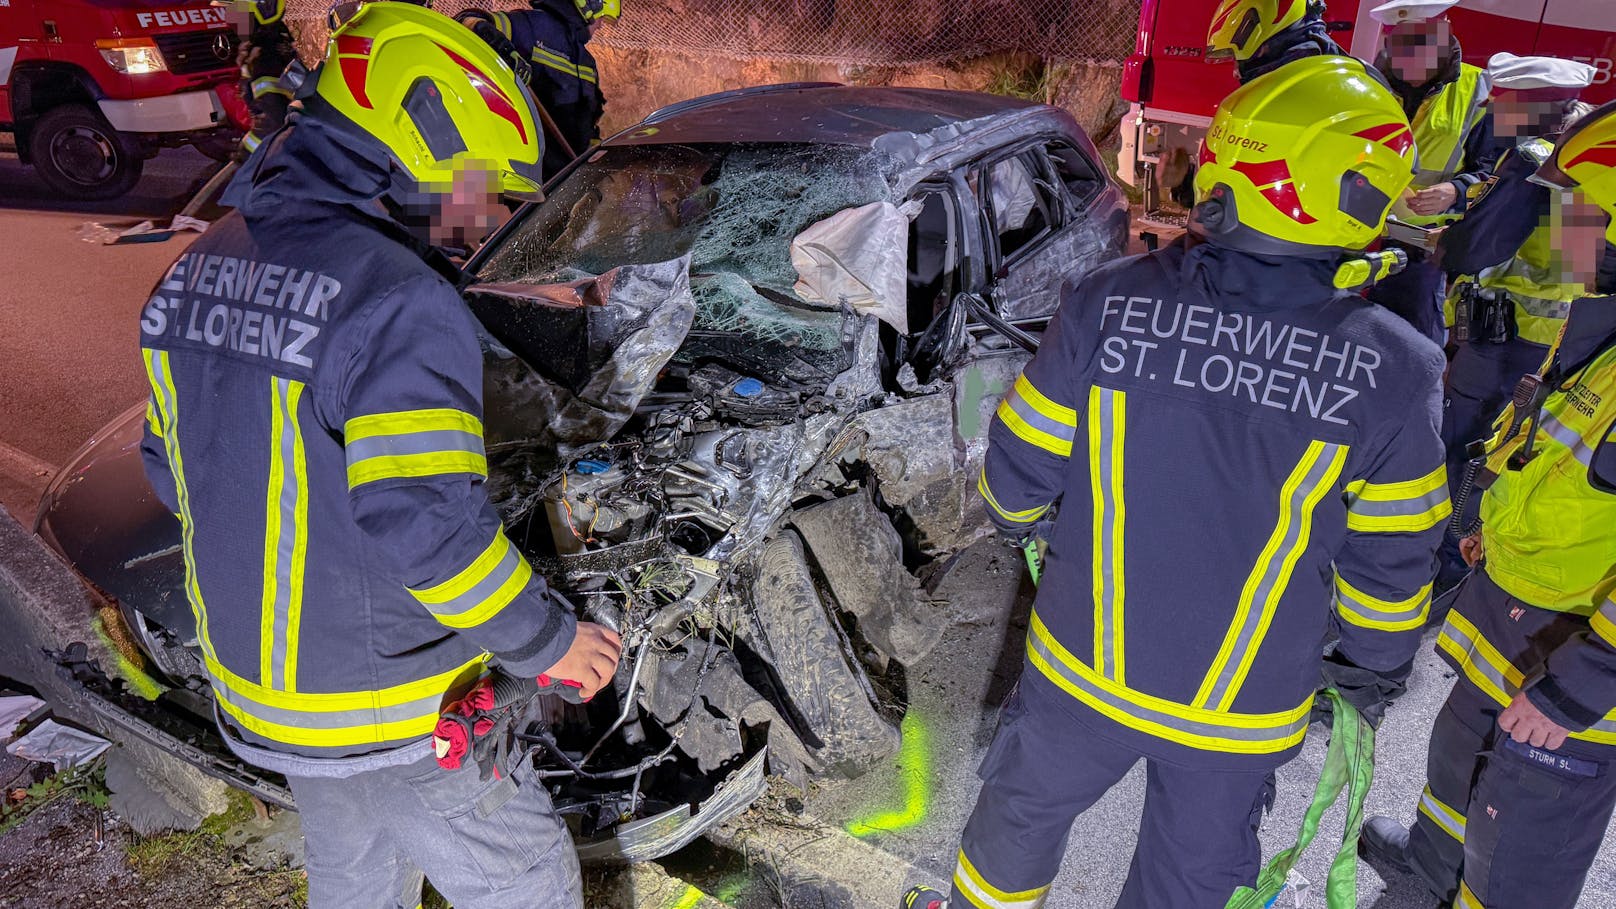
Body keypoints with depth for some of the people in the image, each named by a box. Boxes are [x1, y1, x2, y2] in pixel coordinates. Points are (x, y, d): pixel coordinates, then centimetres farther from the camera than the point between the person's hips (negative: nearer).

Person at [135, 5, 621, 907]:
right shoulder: (399, 304, -27)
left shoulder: (203, 266, 1)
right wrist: (546, 639, -18)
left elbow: (174, 464, 9)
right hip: (389, 712, -8)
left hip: (257, 679, 9)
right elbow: (427, 522, -32)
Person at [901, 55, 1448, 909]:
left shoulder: (1107, 303, -20)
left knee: (1026, 808, 27)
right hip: (1243, 708, 1)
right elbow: (1389, 563, -7)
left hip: (1083, 667, 0)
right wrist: (1373, 669, 13)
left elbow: (1018, 470, -10)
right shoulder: (1393, 372, -18)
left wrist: (1019, 518, 14)